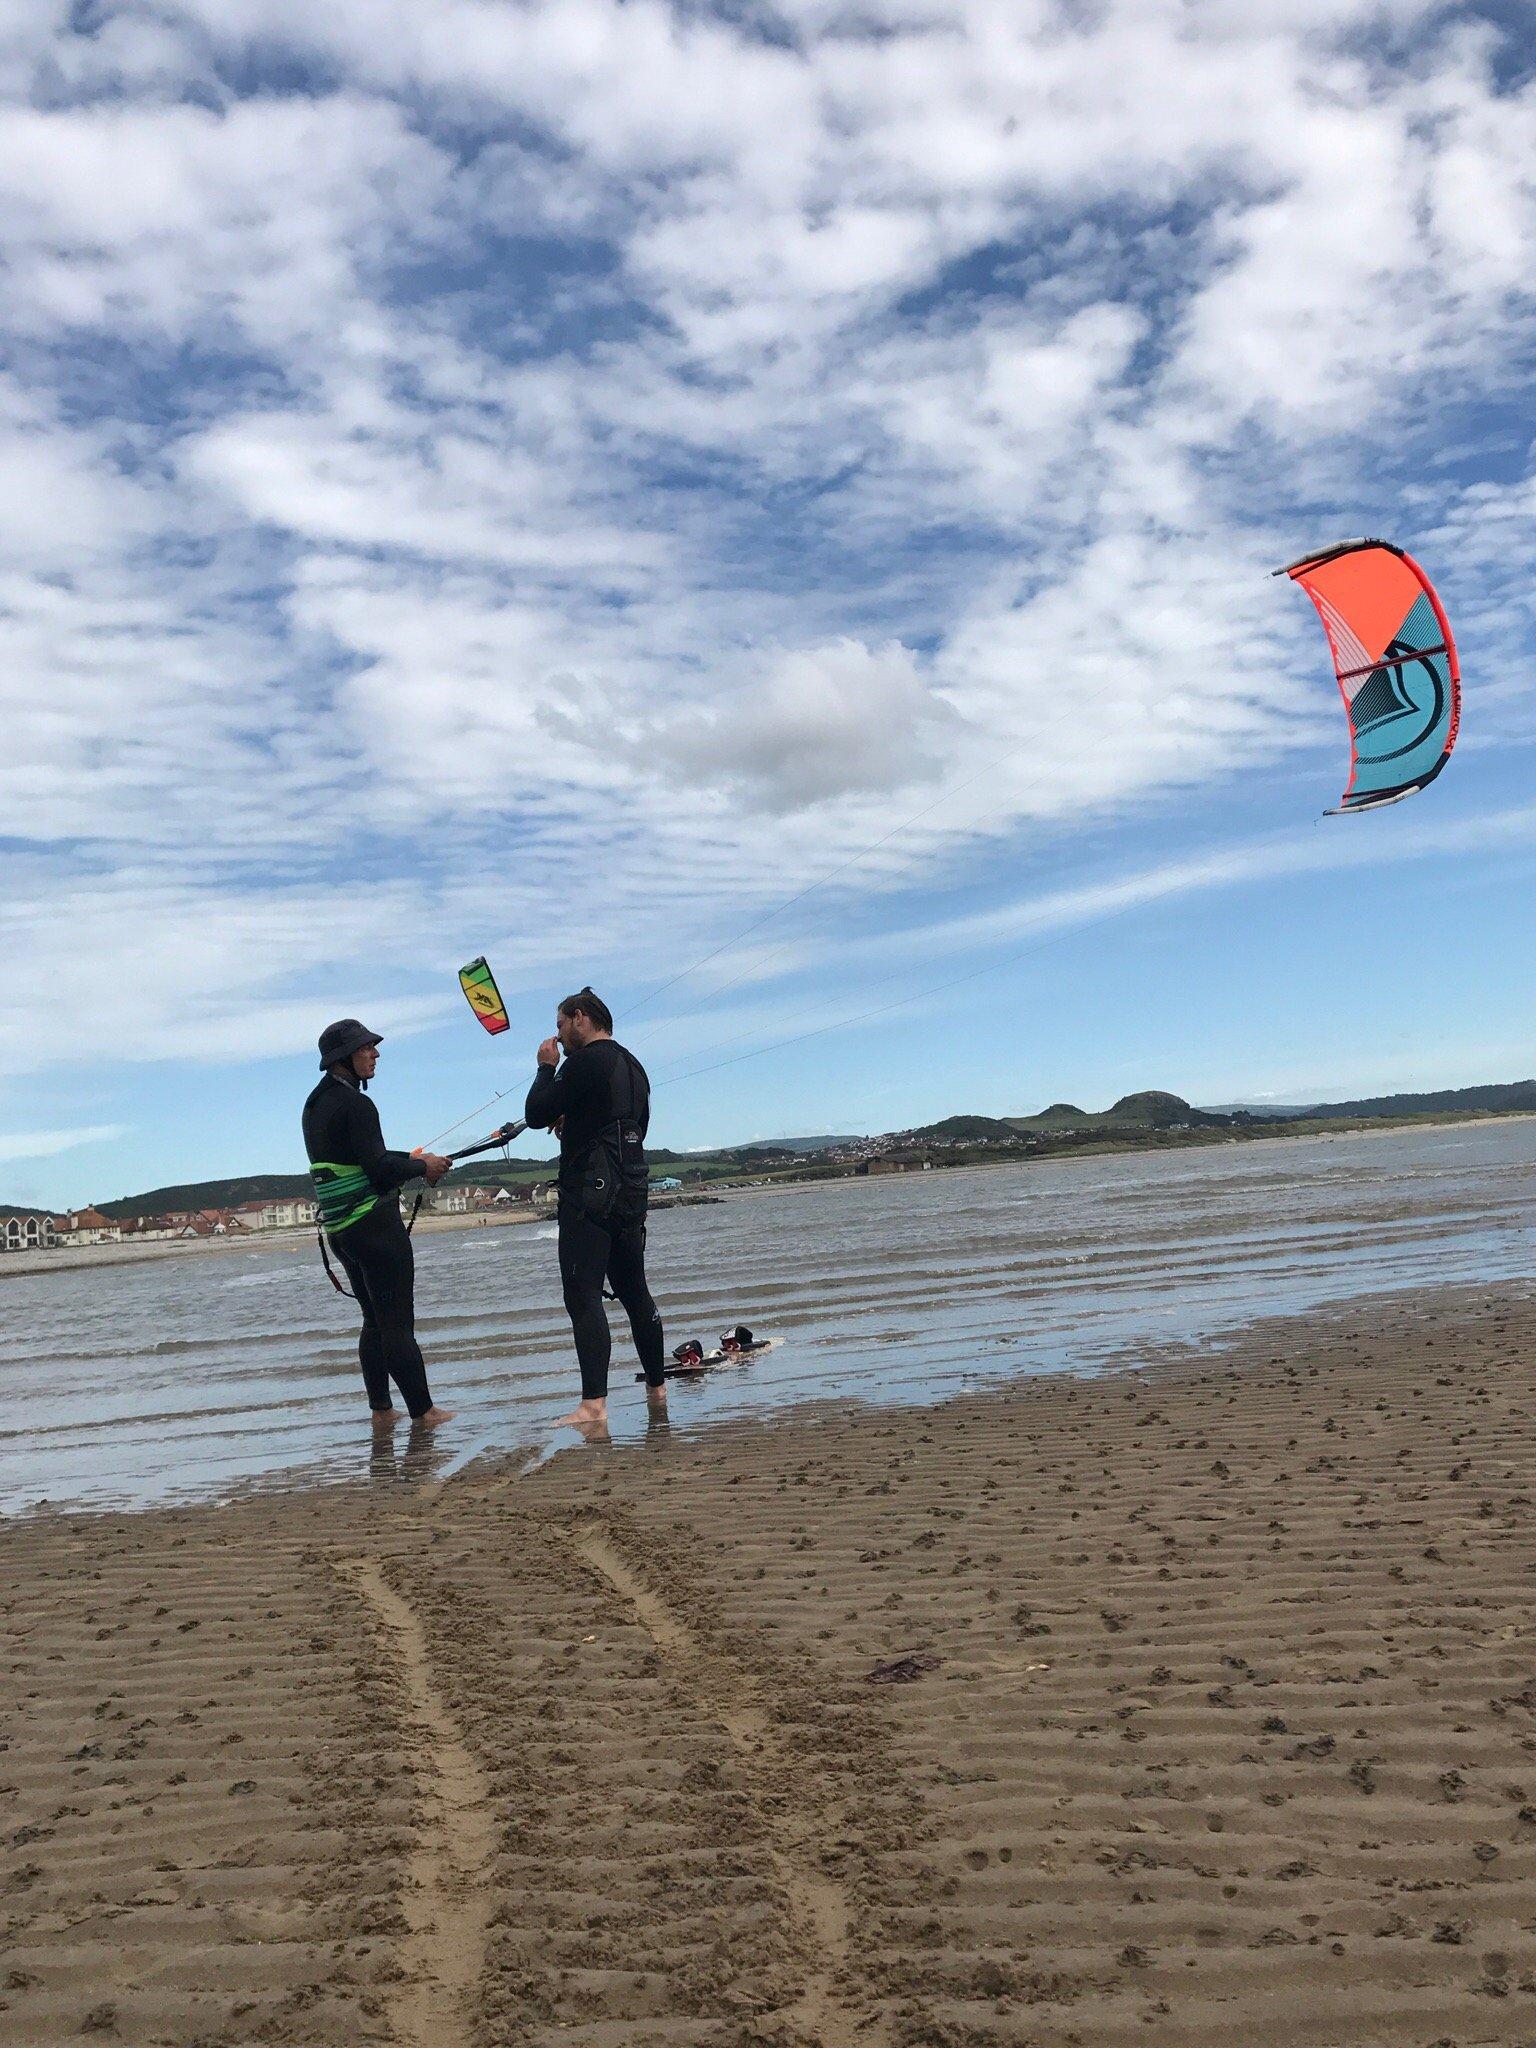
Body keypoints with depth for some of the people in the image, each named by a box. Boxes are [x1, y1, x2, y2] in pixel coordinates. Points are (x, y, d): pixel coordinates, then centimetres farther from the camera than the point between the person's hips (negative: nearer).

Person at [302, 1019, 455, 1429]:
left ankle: (381, 1410, 15)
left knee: (374, 1320, 15)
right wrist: (422, 1168, -5)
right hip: (374, 1222, -9)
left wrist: (411, 1159, 16)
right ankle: (422, 1410, 1)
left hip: (338, 1227, 9)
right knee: (397, 1321, -4)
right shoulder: (355, 1104, -16)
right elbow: (377, 1167, -21)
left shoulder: (315, 1104, 14)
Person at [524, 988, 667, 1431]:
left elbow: (536, 1115, -11)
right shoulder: (633, 1066, 18)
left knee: (583, 1296, -11)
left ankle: (593, 1405, -18)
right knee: (634, 1291, 18)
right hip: (632, 1191, 9)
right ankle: (656, 1386, 26)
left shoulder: (585, 1062, -11)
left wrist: (547, 1067, 4)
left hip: (590, 1193, -9)